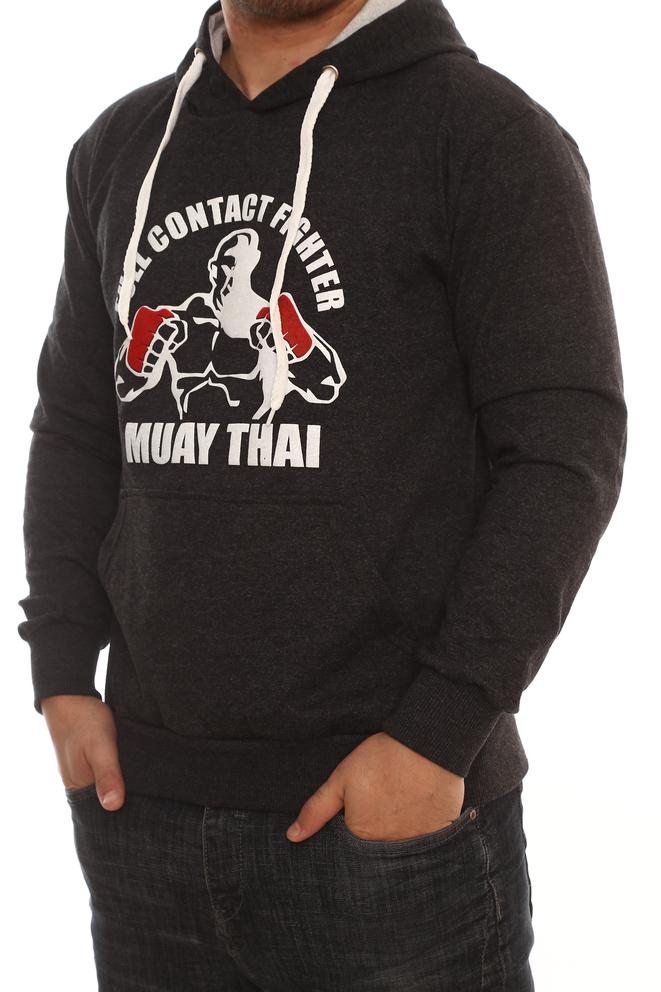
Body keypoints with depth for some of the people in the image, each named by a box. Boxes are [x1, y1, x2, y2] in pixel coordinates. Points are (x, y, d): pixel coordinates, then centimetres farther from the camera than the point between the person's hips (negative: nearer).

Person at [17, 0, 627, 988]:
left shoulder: (493, 135, -5)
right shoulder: (122, 147, 11)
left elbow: (566, 451, -9)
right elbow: (77, 423, 15)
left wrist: (438, 735, -15)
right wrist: (65, 678, 4)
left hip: (396, 806, -4)